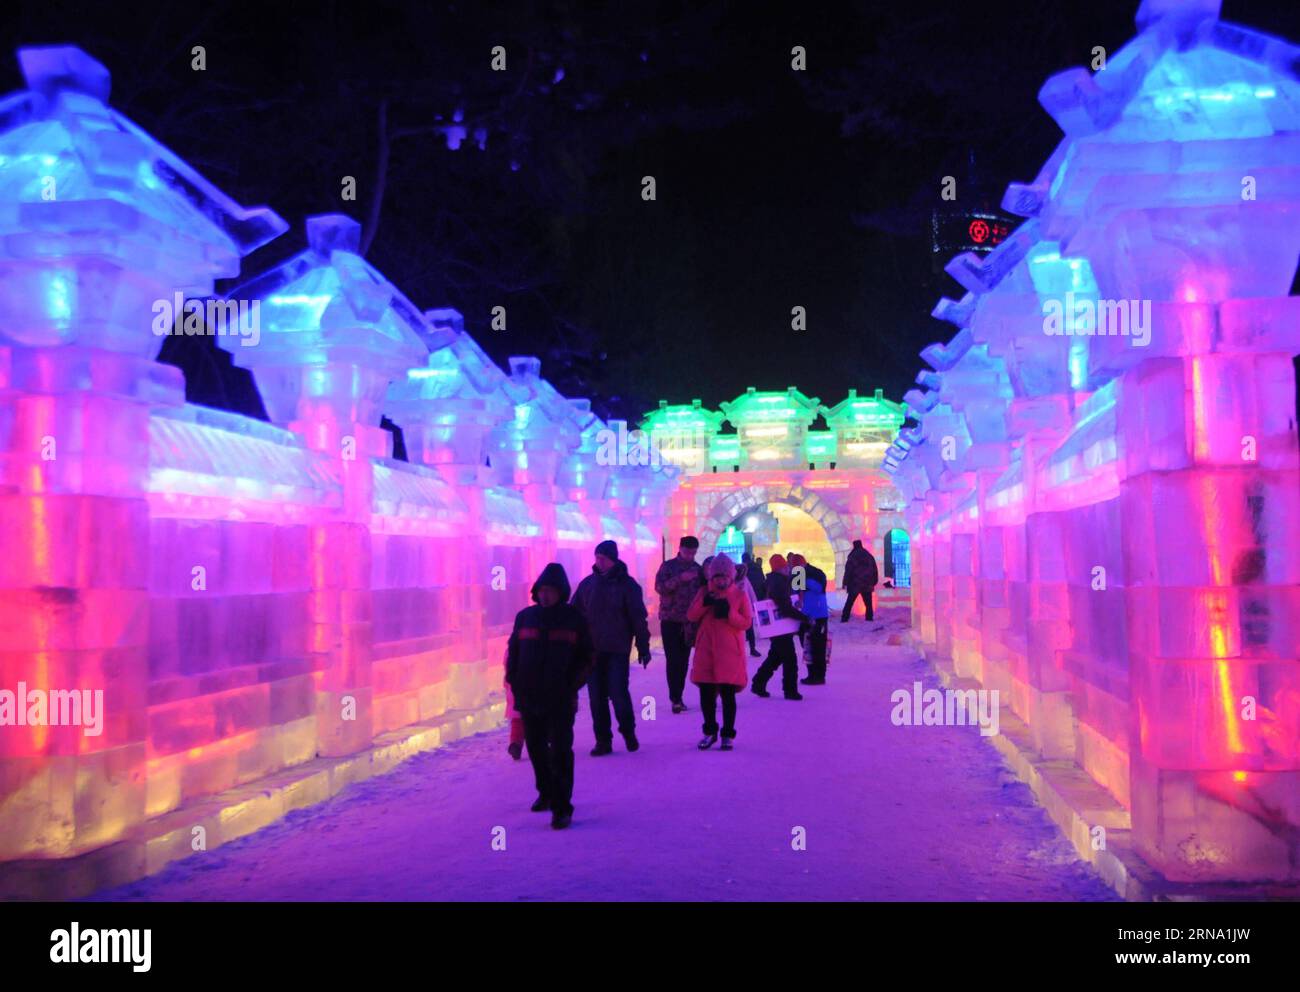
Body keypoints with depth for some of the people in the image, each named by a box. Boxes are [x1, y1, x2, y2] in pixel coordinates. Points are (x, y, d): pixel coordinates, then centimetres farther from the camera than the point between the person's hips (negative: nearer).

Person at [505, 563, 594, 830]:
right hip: (529, 698, 3)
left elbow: (586, 658, 4)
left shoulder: (573, 620, 0)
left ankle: (561, 808, -4)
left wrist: (573, 686, -5)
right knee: (536, 748, 15)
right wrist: (515, 684, 3)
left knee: (560, 752, -6)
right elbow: (512, 652, 11)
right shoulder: (525, 617, 6)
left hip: (561, 700, -3)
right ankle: (546, 793, 34)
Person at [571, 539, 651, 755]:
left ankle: (628, 731, 18)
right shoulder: (587, 584, 8)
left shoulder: (626, 584, -2)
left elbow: (638, 617, -3)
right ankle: (602, 740, 13)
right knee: (596, 697, 4)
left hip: (618, 649, -4)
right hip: (592, 649, 4)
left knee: (618, 693, -7)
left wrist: (643, 647, -5)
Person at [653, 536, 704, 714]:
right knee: (673, 660, -6)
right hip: (670, 619, -3)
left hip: (689, 621, 3)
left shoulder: (698, 569, 8)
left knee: (684, 660, 6)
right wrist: (680, 578, -25)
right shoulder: (668, 566, -2)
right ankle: (675, 698, -4)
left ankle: (678, 697, 15)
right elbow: (659, 587, -15)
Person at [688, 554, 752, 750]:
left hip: (730, 653, -3)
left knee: (727, 694, 0)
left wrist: (729, 612, -21)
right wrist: (705, 603, -14)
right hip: (706, 651, 3)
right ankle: (710, 732, 23)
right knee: (706, 693, 6)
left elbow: (747, 623, -5)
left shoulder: (739, 594, 0)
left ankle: (728, 734, 13)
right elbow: (691, 615, 2)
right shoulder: (704, 592, 8)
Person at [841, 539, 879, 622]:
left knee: (849, 603, 1)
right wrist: (874, 582, 16)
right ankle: (869, 618, 3)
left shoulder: (852, 557, -6)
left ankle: (844, 618, -5)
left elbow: (848, 570, -9)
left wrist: (846, 583, -7)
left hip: (855, 584, -3)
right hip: (867, 584, 3)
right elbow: (875, 570, 13)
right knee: (868, 603, 9)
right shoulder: (869, 556, 10)